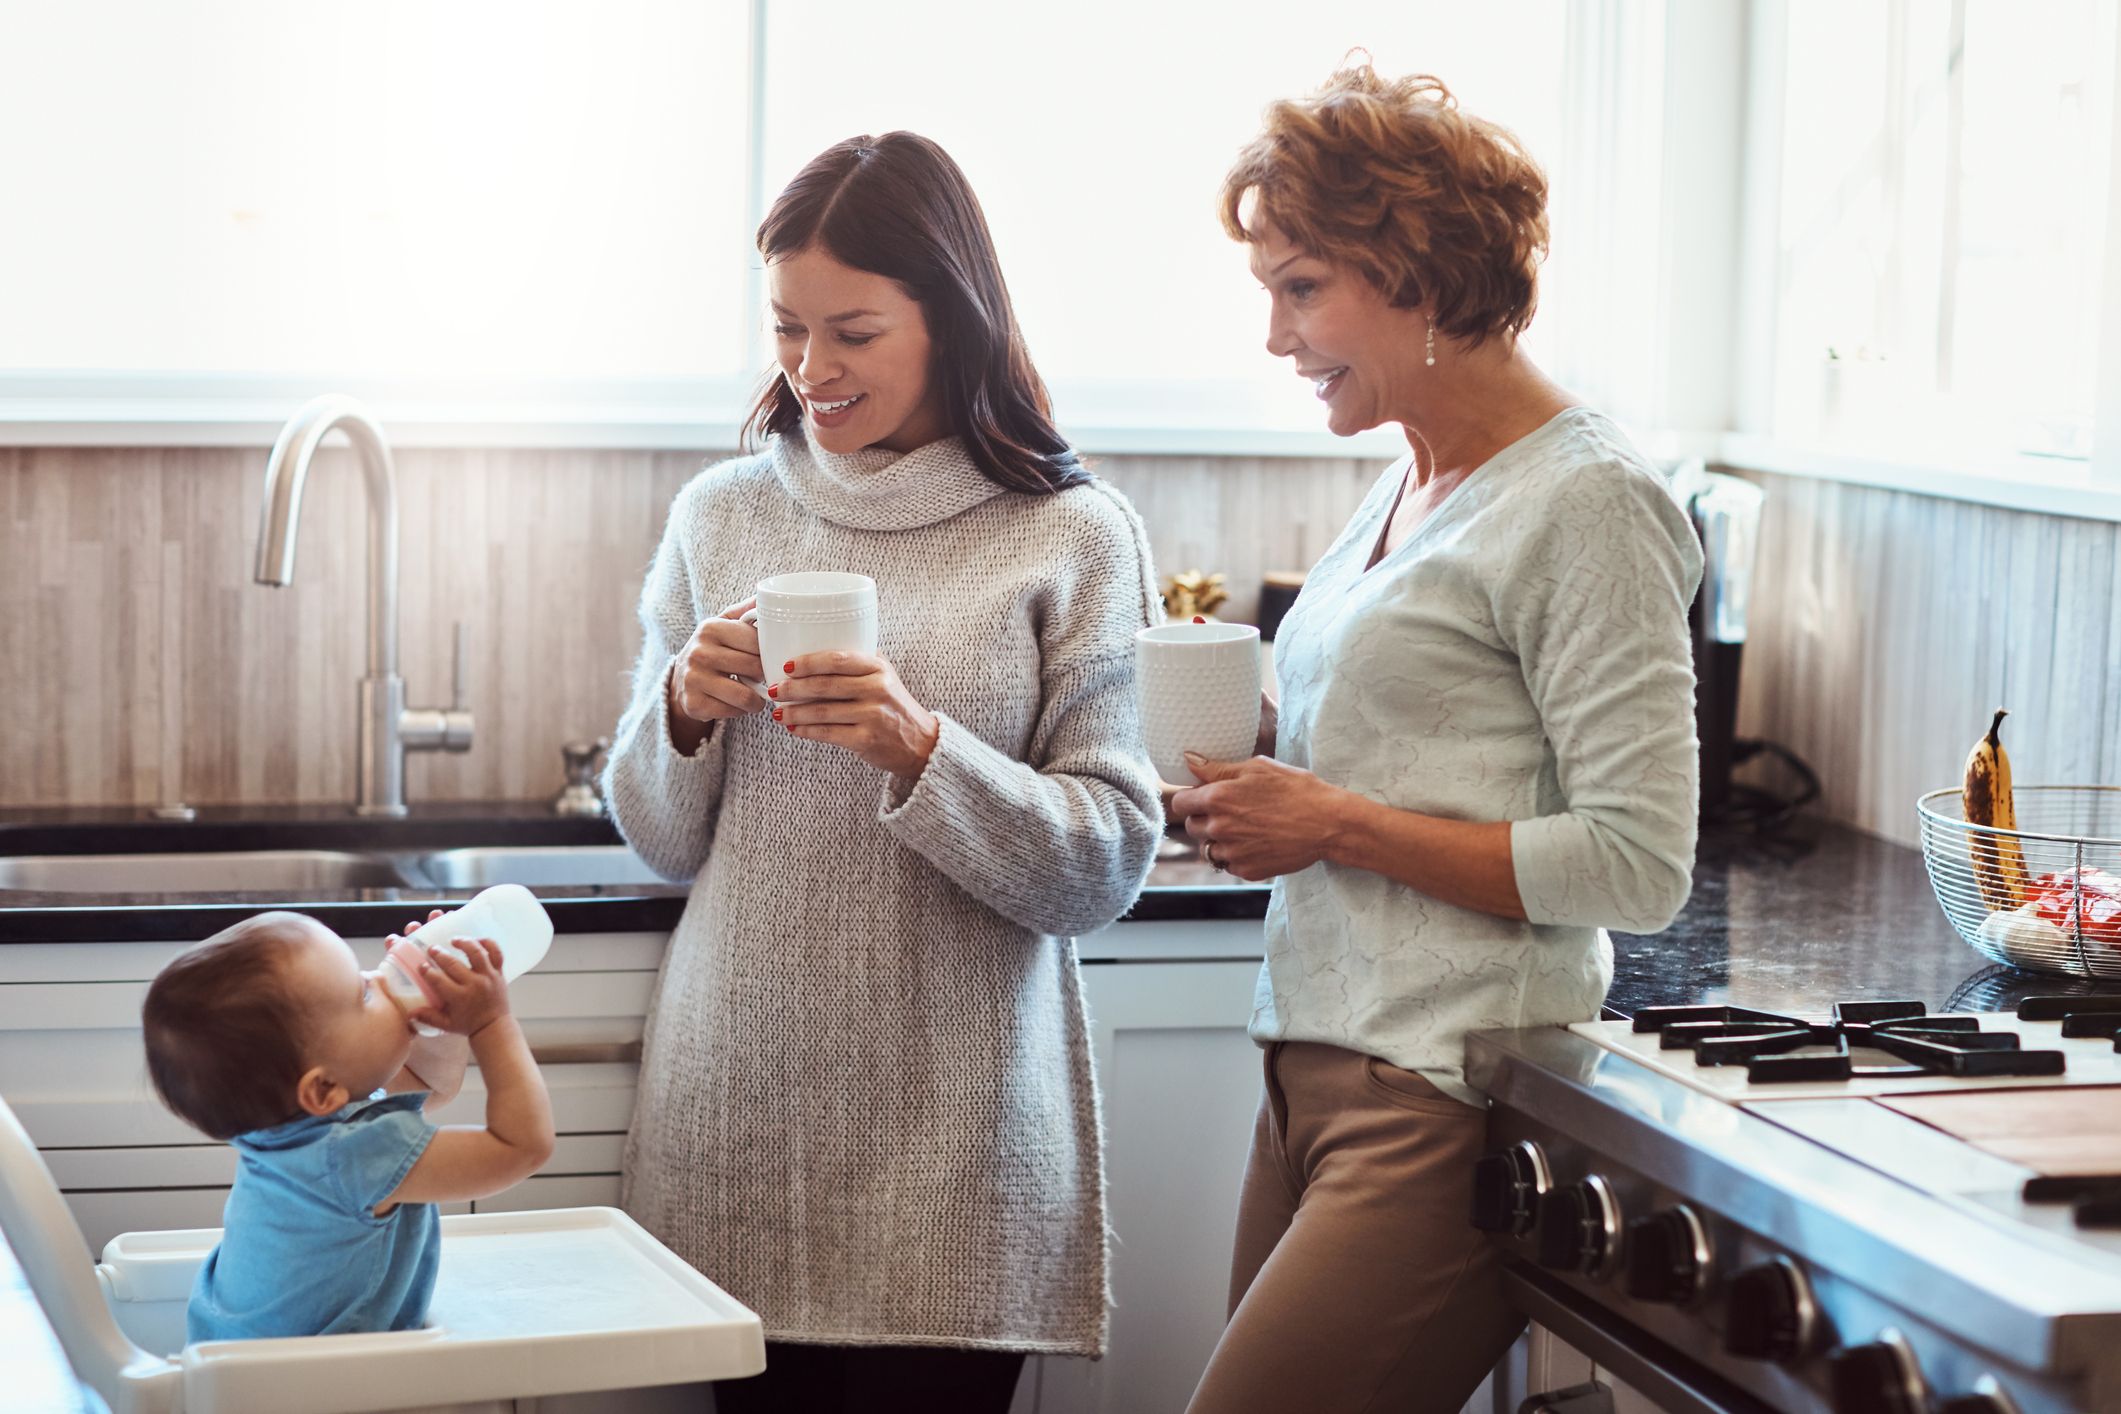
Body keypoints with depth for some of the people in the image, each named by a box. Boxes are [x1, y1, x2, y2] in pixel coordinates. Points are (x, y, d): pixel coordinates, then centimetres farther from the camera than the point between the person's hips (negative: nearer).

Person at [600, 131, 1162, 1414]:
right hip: (736, 1114, 3)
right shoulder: (720, 516, 8)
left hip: (952, 1133, -3)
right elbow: (662, 843, 13)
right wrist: (682, 713, -7)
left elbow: (1107, 869, -7)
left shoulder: (1073, 537, -3)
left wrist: (922, 748, -20)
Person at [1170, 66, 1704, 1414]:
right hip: (1316, 1074, 8)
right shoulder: (1408, 487, 17)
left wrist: (1337, 826, -12)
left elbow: (1638, 867, -14)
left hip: (1448, 1104, -8)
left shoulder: (1585, 503, -8)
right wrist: (1261, 781, 7)